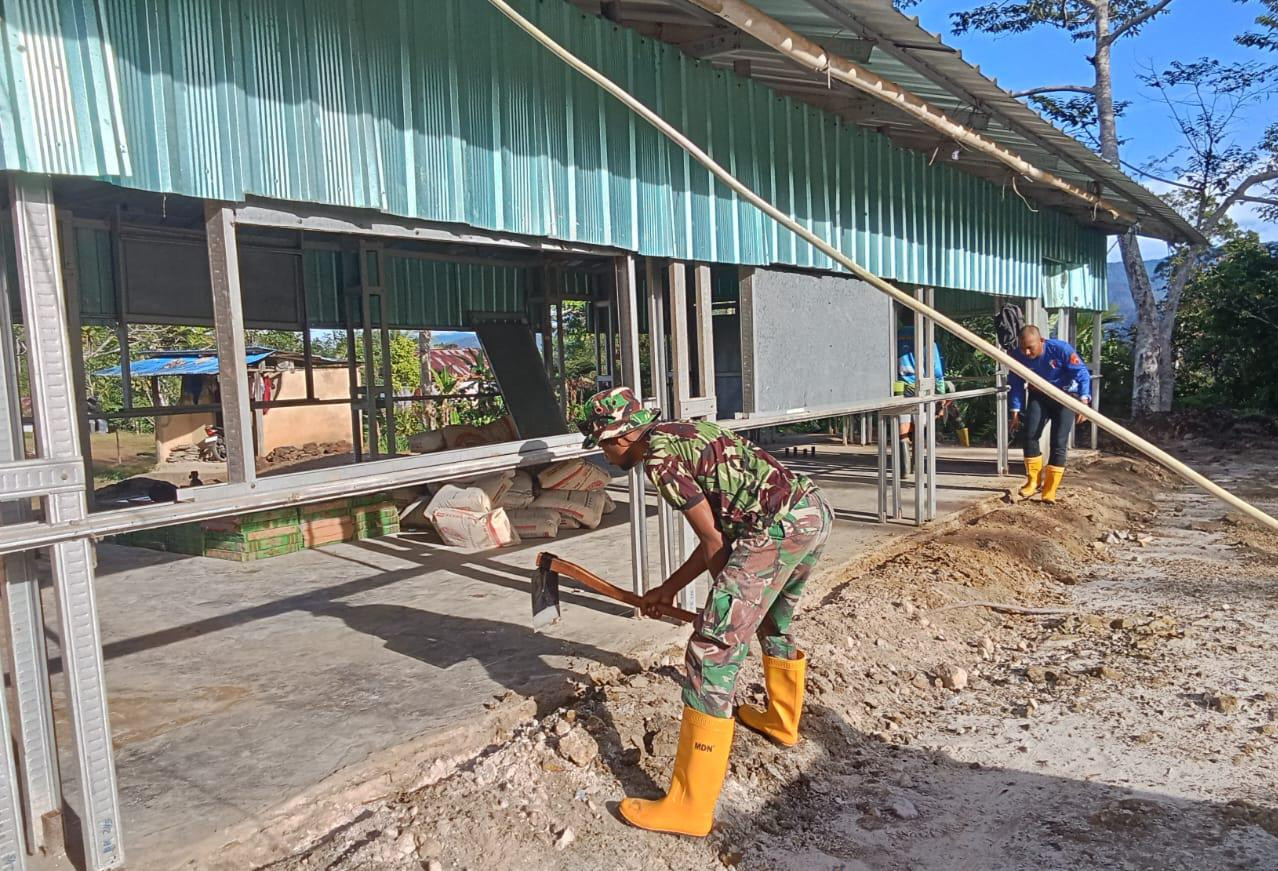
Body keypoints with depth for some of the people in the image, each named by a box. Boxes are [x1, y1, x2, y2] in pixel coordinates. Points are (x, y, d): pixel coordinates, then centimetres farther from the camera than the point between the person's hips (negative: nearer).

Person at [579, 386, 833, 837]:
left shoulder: (657, 456, -6)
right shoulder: (681, 433, 22)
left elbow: (713, 542, -5)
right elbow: (722, 536, 23)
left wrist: (732, 597, 12)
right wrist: (669, 588, 27)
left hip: (779, 527, -10)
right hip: (817, 511, 10)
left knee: (712, 653, -7)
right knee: (775, 623, 33)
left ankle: (690, 807, -2)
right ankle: (781, 721, 55)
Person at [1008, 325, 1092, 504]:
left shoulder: (1061, 349, -29)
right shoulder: (1017, 356, -19)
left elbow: (1082, 373, -24)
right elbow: (1017, 385, -6)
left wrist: (1083, 401, -35)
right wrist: (1015, 412, -5)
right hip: (1038, 396, 3)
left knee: (1059, 442, -8)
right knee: (1030, 435, -10)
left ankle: (1050, 490, -3)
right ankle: (1033, 480, 7)